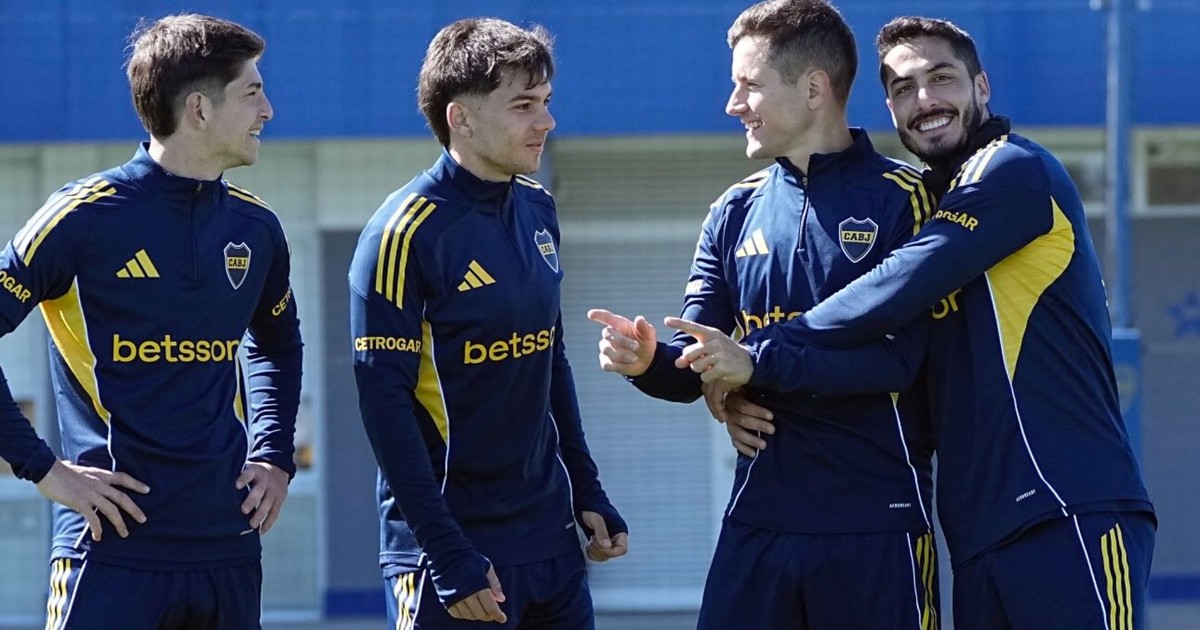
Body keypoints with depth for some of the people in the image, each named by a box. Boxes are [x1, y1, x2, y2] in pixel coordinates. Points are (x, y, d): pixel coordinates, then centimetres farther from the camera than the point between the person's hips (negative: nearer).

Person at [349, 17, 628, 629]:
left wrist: (587, 494, 15)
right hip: (453, 540, -7)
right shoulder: (406, 233, -14)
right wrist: (448, 556, -19)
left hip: (548, 534, 7)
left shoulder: (536, 209, 7)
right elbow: (385, 402, -16)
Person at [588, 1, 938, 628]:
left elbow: (896, 356, -15)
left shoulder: (900, 200, -5)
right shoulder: (736, 213, 12)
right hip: (761, 521, 5)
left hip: (878, 527, -5)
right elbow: (695, 364, 8)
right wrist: (647, 358, -14)